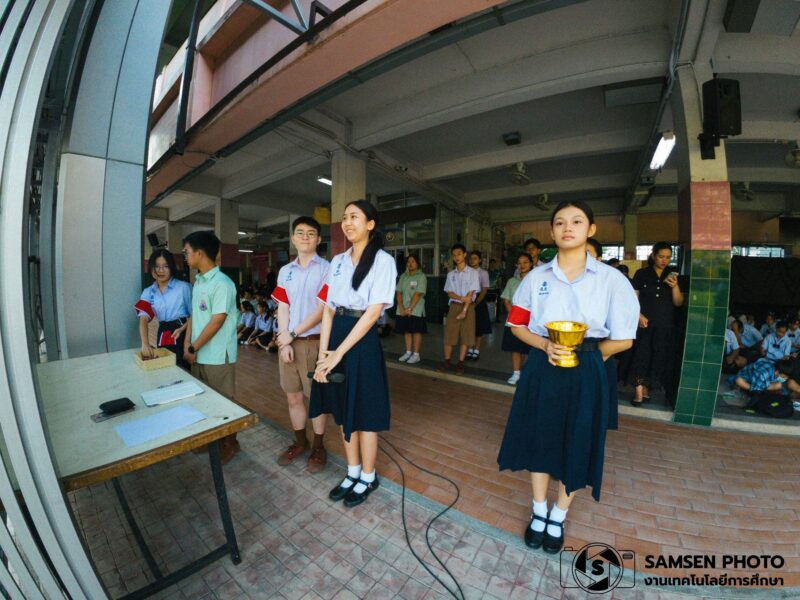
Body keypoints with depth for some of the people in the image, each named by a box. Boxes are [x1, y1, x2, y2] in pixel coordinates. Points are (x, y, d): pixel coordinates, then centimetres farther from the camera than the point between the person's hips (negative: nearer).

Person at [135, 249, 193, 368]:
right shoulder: (148, 292, 5)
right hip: (162, 337, 4)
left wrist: (182, 329, -20)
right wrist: (145, 343, -21)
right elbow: (143, 319, -6)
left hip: (183, 336, -4)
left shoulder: (184, 287, -9)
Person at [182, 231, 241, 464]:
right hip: (199, 355, 8)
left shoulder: (222, 283, -18)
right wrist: (187, 345, 3)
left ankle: (229, 443, 25)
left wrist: (193, 348, -12)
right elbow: (193, 314, 12)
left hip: (218, 357, -8)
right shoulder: (198, 281, 9)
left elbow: (216, 322, -20)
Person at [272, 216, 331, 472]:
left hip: (314, 342, -5)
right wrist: (284, 341, -5)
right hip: (288, 341, 5)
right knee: (293, 396, 15)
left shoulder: (326, 268, -6)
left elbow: (323, 309, -13)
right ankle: (300, 442, 35)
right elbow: (282, 308, 6)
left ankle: (318, 446, 26)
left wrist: (293, 333, -11)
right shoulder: (285, 271, 9)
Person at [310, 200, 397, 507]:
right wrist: (323, 352, -5)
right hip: (335, 336, 6)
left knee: (363, 414, 9)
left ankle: (368, 478, 34)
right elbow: (328, 308, 5)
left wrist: (338, 354, -17)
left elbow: (373, 311, -16)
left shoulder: (382, 260, -8)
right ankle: (353, 472, 39)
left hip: (362, 341, -6)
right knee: (343, 411, 17)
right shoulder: (338, 260, 9)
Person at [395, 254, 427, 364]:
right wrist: (401, 308, -8)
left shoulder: (421, 277, -5)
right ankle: (408, 352, 22)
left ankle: (416, 354, 10)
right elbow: (399, 293, 4)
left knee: (416, 331, 1)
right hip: (403, 310, 5)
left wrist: (410, 308, -17)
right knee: (407, 331, 10)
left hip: (416, 310, -5)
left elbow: (418, 294, -13)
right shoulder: (403, 276, 10)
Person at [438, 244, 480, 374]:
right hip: (454, 306, 2)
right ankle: (446, 361, 13)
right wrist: (462, 298, -15)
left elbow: (471, 293, -9)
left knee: (465, 335, 2)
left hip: (468, 307, -2)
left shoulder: (473, 272, -3)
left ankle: (460, 363, 12)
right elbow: (449, 293, 3)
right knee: (449, 334, 1)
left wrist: (464, 310, -15)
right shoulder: (451, 274, 7)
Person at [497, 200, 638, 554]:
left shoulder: (611, 279, -5)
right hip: (541, 370, 1)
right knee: (540, 439, 14)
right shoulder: (536, 278, 0)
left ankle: (558, 518, 41)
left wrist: (582, 353, -5)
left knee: (576, 446, 13)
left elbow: (623, 339, -2)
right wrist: (546, 346, -12)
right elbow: (518, 326, 3)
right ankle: (539, 513, 40)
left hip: (585, 374, -1)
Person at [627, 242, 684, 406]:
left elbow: (678, 303, 2)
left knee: (661, 359, 7)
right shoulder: (641, 274, 0)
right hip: (644, 324, -3)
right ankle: (639, 392, 5)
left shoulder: (673, 275, 7)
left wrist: (675, 286, -14)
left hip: (665, 326, 3)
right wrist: (639, 315, -15)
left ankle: (646, 390, 20)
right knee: (641, 356, -3)